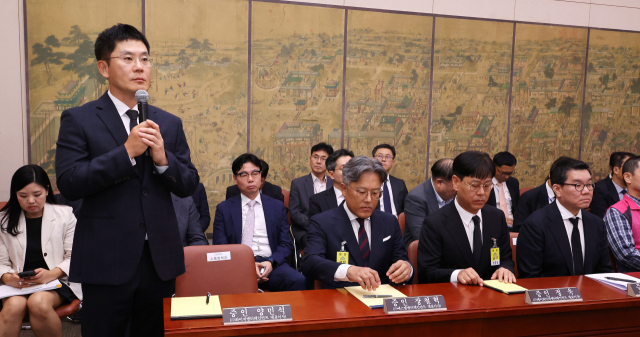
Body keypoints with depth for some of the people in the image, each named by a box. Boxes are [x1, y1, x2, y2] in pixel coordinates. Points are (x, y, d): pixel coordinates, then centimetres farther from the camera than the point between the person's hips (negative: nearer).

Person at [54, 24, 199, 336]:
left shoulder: (169, 123, 7)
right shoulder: (78, 119, -2)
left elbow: (188, 186, 6)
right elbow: (68, 183, -12)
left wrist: (162, 158, -13)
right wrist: (126, 152, -19)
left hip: (160, 259, 4)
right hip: (106, 260, -3)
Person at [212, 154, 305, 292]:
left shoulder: (277, 206, 17)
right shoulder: (224, 208, 12)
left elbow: (286, 244, 12)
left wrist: (271, 262, -10)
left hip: (271, 264, 2)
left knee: (298, 280, -30)